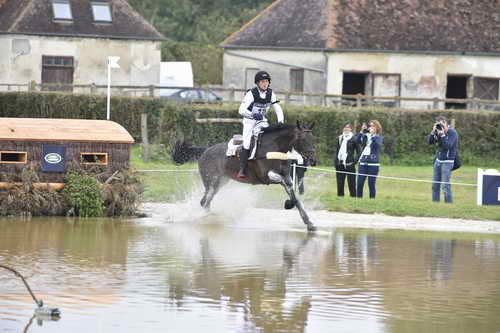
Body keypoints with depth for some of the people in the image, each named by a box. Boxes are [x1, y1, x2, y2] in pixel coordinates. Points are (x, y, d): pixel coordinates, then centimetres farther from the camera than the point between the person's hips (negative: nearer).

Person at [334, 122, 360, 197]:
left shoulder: (353, 139, -2)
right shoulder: (340, 138, 13)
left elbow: (358, 152, 0)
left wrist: (354, 161, -9)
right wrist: (335, 160, 8)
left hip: (349, 164, -5)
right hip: (340, 163, 5)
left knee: (351, 182, -3)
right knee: (340, 182, 7)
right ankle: (340, 196, 14)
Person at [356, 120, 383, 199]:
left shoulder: (379, 137, 4)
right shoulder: (365, 136, 12)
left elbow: (377, 143, -16)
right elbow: (357, 141, -3)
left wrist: (373, 134, -17)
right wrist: (362, 131, -11)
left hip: (373, 163, -3)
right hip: (363, 162, 3)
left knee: (371, 183, -4)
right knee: (360, 182, -1)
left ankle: (372, 199, 4)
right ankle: (358, 198, 6)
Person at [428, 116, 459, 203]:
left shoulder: (452, 133, -11)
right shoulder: (438, 131, 7)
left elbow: (448, 146, -22)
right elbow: (430, 142, 2)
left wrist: (442, 134, -24)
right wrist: (433, 131, -11)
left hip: (447, 162, -6)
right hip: (438, 160, 6)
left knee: (445, 185, -11)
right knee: (435, 184, 5)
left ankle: (449, 203, -7)